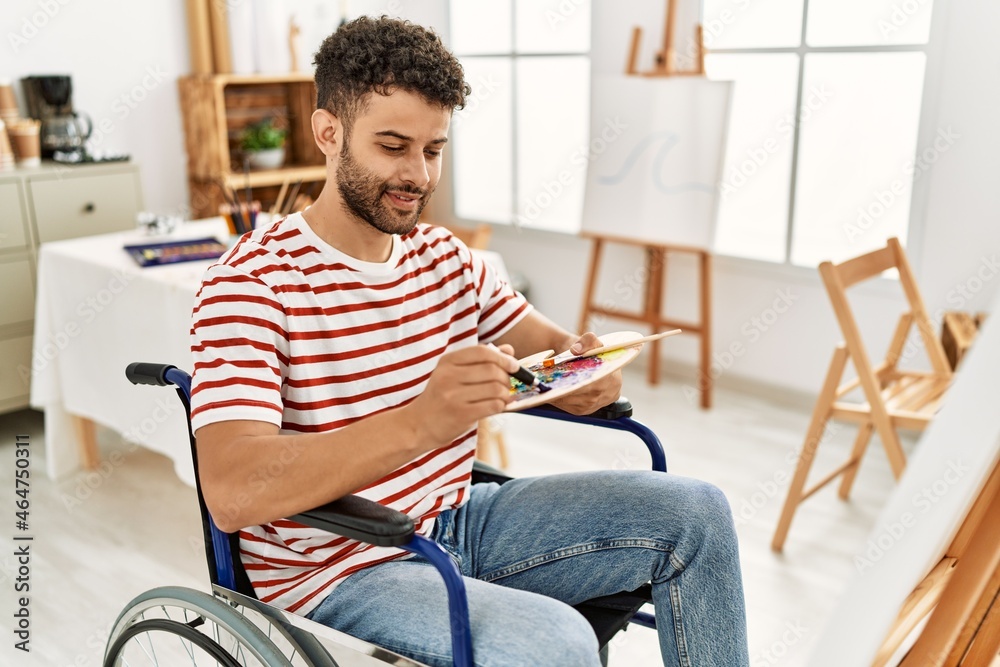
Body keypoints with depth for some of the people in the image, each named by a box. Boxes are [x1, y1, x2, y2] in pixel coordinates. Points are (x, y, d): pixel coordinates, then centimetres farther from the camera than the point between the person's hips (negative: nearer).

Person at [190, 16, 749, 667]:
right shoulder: (251, 282, -17)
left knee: (695, 510, -3)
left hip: (459, 521, 7)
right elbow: (231, 493, -30)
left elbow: (549, 346, 9)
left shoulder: (445, 256, 5)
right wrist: (420, 422, -44)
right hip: (340, 571, -6)